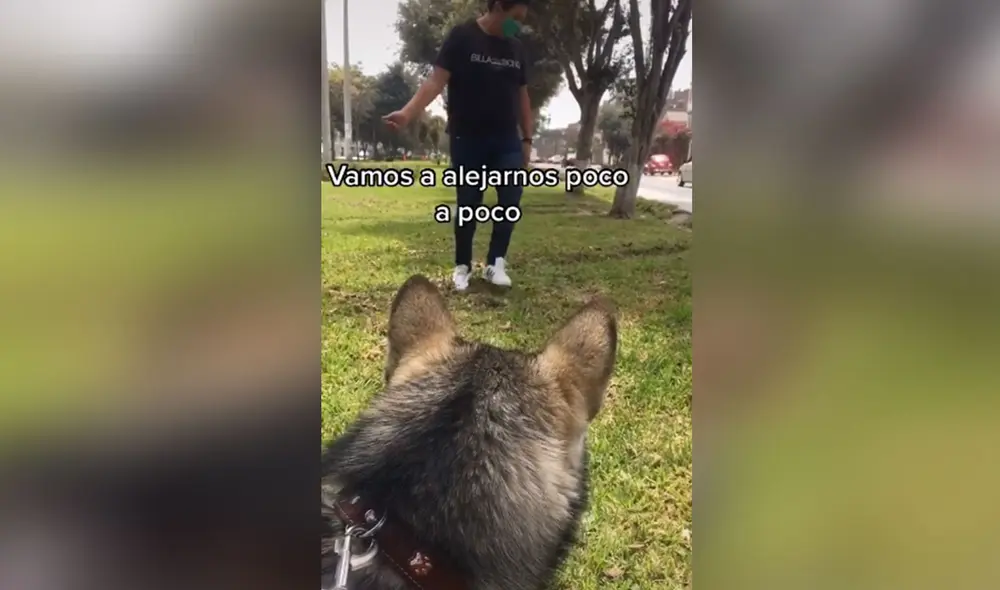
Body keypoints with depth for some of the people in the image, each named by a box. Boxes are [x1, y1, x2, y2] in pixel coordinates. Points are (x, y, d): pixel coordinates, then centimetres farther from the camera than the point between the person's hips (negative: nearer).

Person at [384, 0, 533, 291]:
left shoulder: (516, 48, 12)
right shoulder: (461, 37, -5)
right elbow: (437, 80, -13)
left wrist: (527, 139, 14)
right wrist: (408, 112, -27)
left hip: (506, 140, 5)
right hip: (467, 139, -4)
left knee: (511, 199, -7)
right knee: (468, 203, 1)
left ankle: (496, 263, 4)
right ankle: (462, 266, 16)